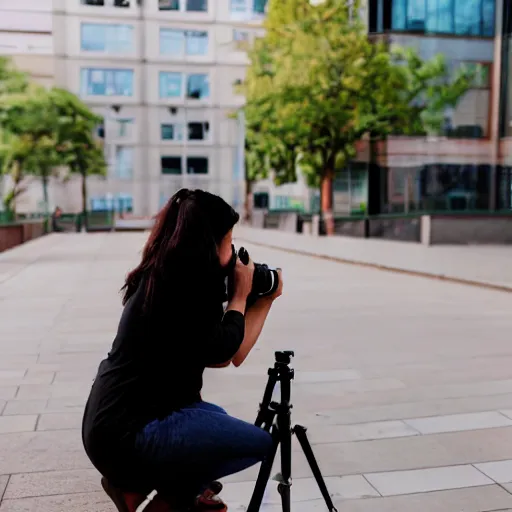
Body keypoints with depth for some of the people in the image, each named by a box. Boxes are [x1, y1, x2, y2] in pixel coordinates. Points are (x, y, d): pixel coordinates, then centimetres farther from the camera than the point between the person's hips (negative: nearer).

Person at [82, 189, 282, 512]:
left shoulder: (167, 279, 10)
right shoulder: (180, 284, -18)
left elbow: (225, 356, 11)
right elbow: (220, 349, -12)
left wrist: (265, 301, 12)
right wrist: (241, 295, 1)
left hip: (118, 421, 10)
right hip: (128, 433, -10)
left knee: (216, 419, 31)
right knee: (259, 443, -2)